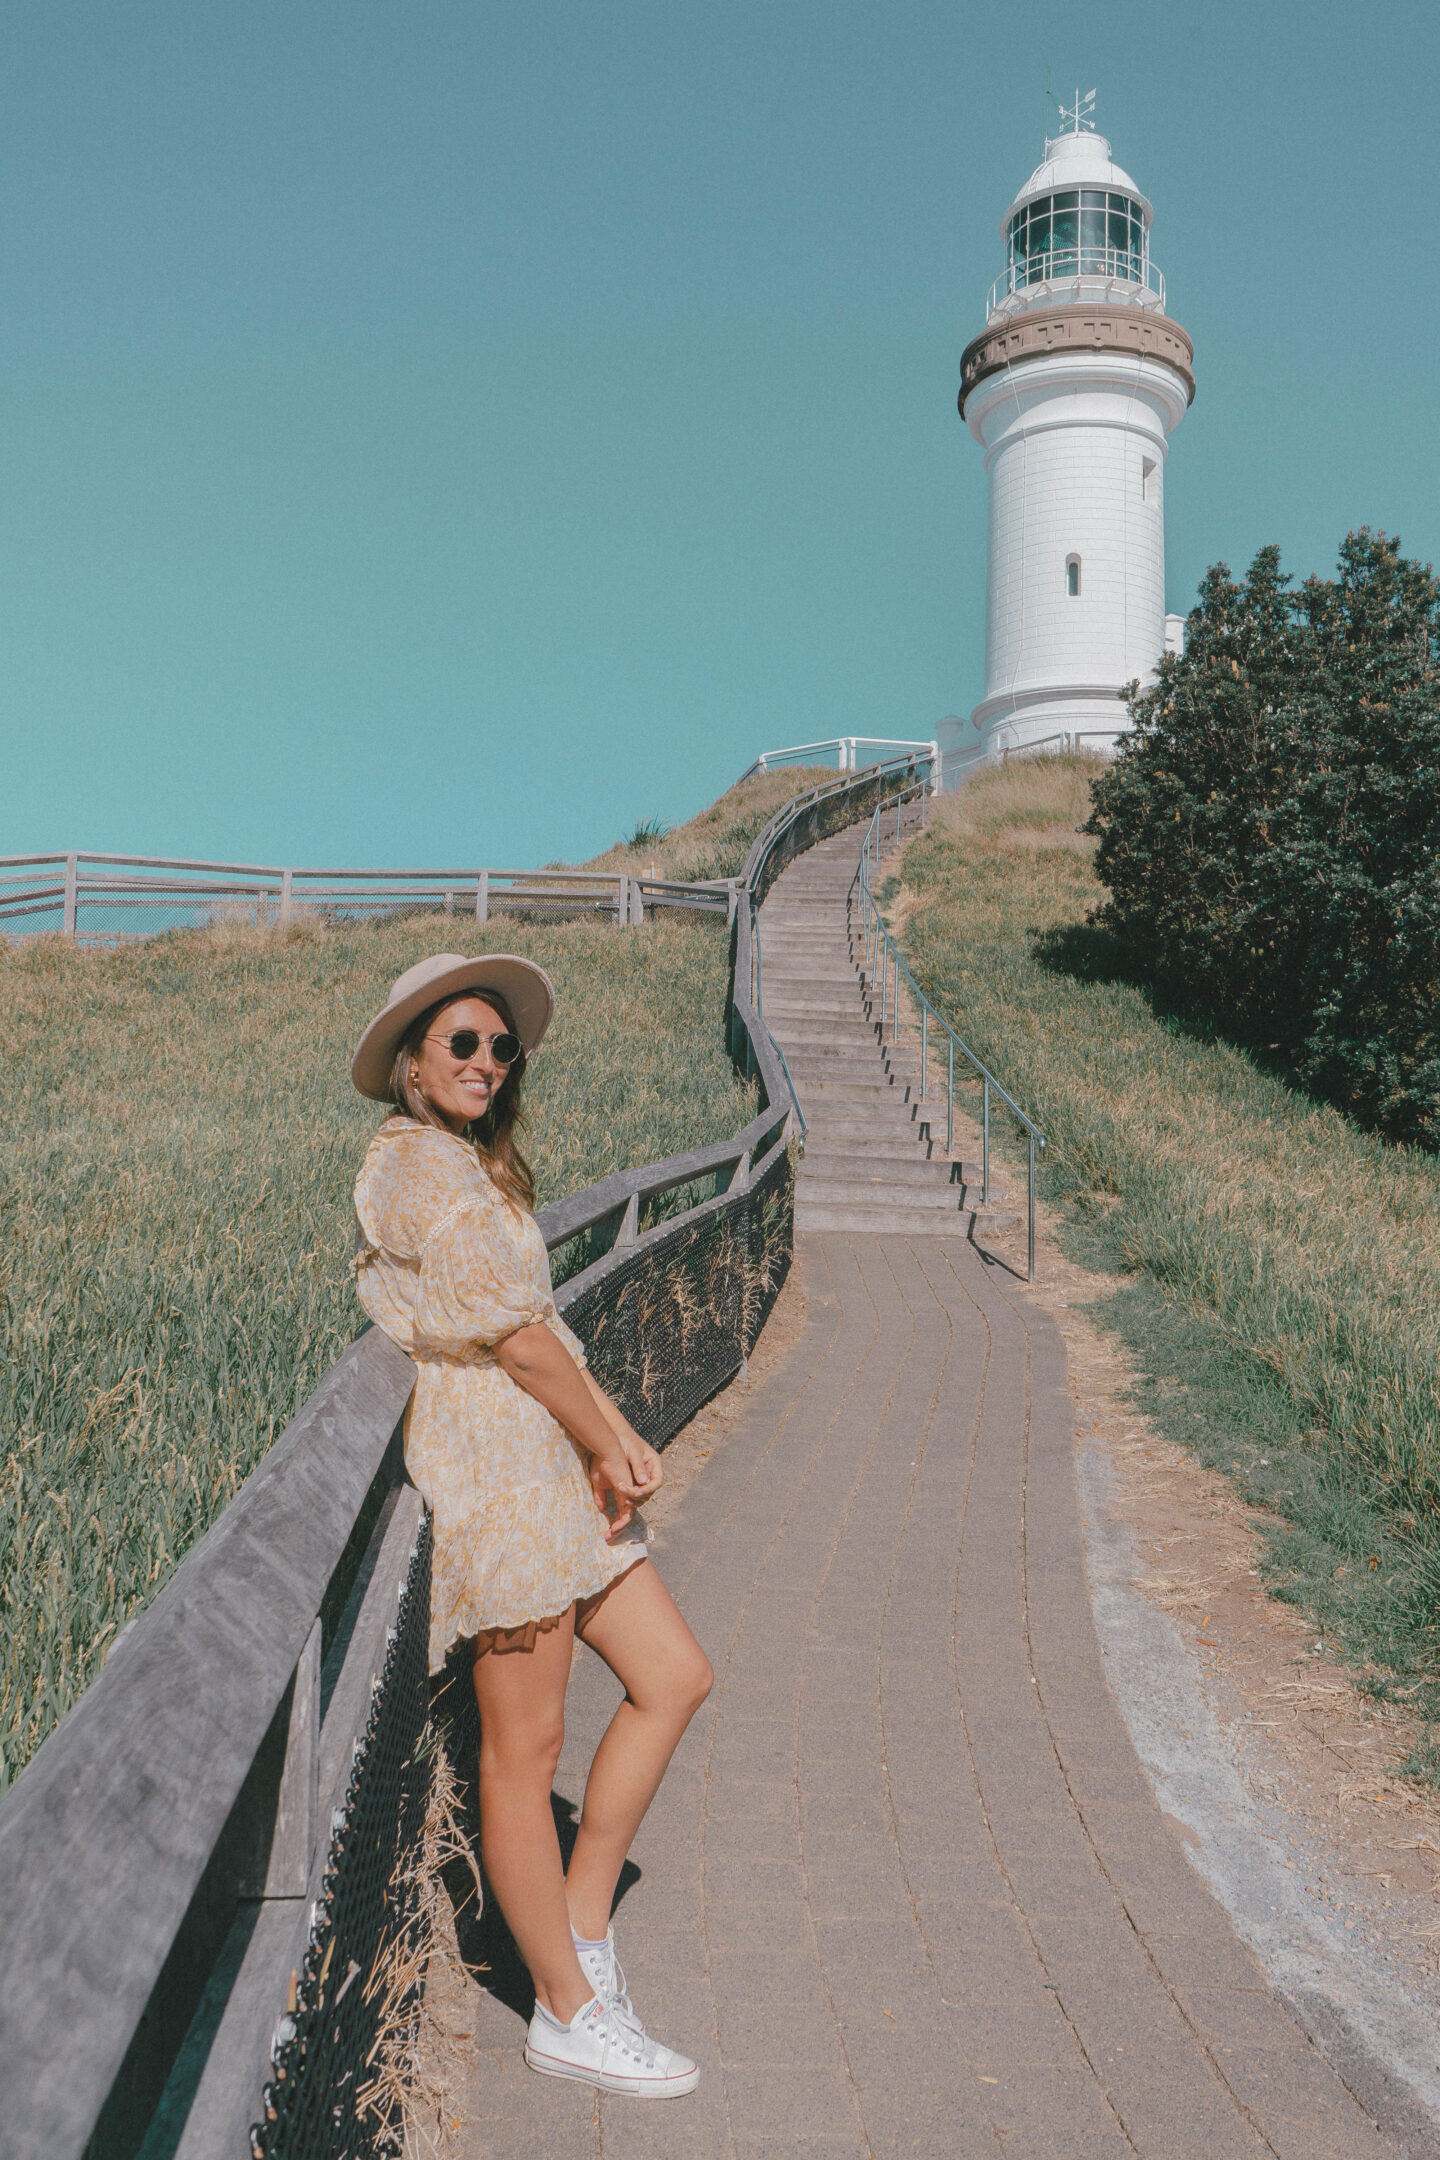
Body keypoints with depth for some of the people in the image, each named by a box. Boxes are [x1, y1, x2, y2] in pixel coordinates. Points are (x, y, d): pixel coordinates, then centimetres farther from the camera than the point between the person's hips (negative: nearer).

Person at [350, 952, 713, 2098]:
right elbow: (513, 1332, -15)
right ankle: (570, 2012, 16)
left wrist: (613, 1435, 2)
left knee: (676, 1676, 10)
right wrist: (611, 1444, -5)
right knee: (525, 1746, 2)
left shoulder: (474, 1162, 19)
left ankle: (582, 1921, 22)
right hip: (496, 1465, -10)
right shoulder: (416, 1160, -12)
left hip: (553, 1463, 10)